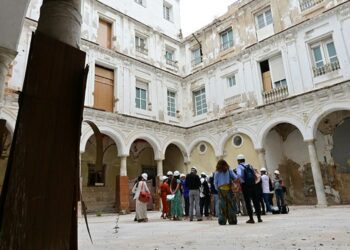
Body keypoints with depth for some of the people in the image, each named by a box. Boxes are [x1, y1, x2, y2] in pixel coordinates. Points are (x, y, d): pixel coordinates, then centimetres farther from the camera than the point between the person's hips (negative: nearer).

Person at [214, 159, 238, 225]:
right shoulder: (229, 171, 5)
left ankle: (222, 221, 5)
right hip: (229, 189, -1)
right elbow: (235, 177, -4)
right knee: (231, 205, 3)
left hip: (221, 189, 1)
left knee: (222, 205, 4)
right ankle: (232, 220, 3)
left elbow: (215, 183, 4)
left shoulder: (217, 173, 5)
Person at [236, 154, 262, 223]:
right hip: (253, 184, 5)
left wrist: (242, 181, -9)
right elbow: (255, 174, 12)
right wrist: (253, 181, 14)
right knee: (255, 201, 10)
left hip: (245, 185, -5)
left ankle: (251, 218, 4)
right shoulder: (249, 166, 15)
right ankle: (259, 217, 15)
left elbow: (239, 175, -22)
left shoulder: (239, 166, -3)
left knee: (248, 202, 2)